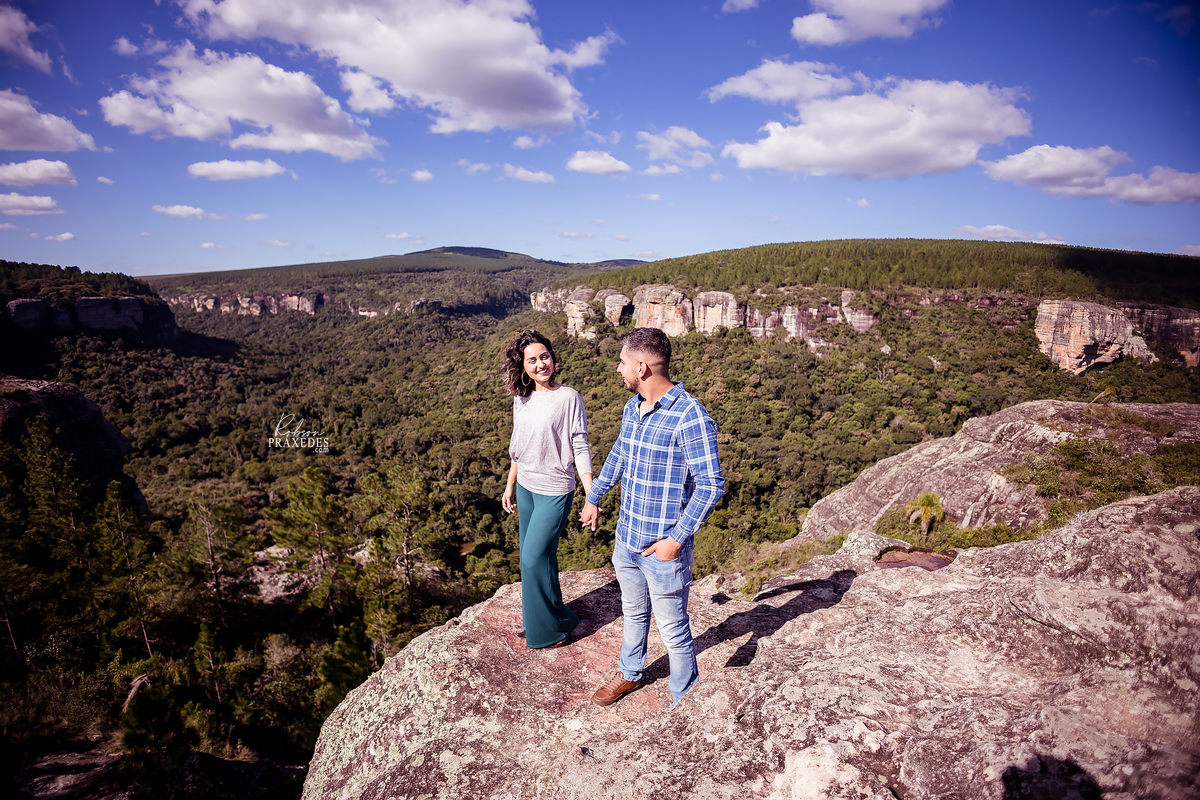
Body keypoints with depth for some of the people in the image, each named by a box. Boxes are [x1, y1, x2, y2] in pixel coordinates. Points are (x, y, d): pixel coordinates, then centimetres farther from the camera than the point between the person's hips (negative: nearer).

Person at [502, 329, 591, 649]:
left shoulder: (568, 398, -15)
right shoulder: (521, 399, 3)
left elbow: (580, 448, -14)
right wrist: (510, 486, 18)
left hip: (554, 491, -6)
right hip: (526, 488, 6)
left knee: (534, 559, -2)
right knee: (533, 557, 16)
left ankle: (552, 628, 20)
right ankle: (535, 619, 35)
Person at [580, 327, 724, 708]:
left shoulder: (690, 416, -22)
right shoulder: (632, 408, 4)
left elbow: (711, 484, -20)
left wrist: (677, 538, -22)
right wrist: (593, 498, 27)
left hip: (663, 547, -7)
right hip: (626, 537, 7)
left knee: (673, 630, 8)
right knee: (633, 612, 26)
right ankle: (630, 674, 50)